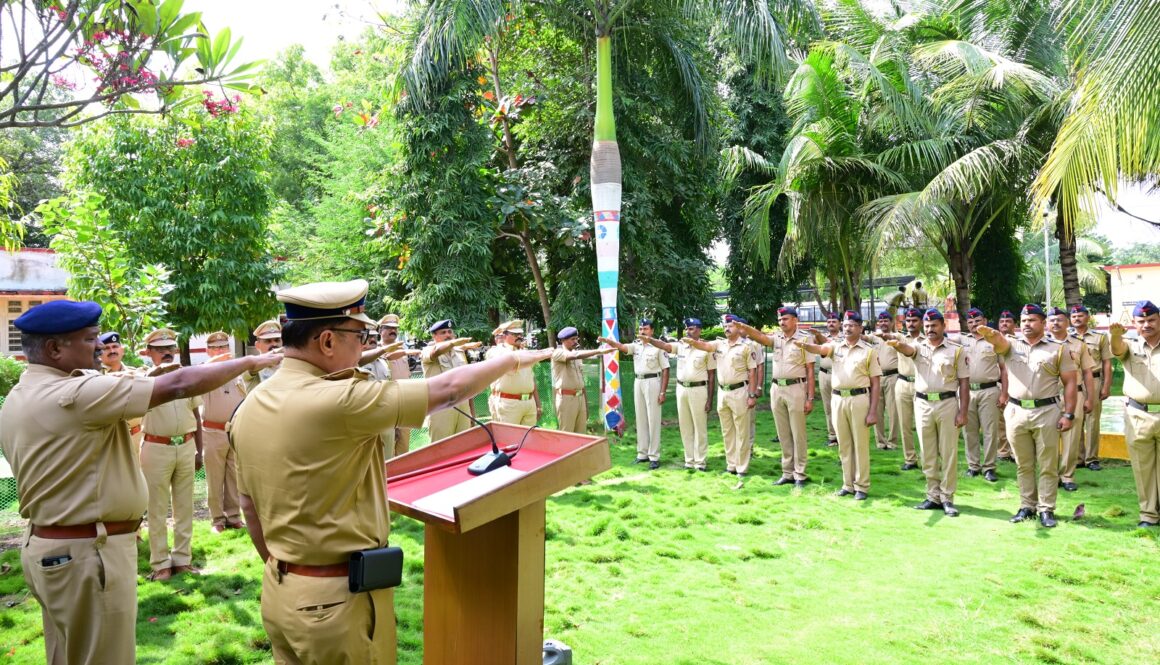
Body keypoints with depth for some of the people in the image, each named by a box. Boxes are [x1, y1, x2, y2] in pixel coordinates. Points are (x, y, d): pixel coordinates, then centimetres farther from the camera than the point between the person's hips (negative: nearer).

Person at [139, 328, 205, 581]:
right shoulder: (146, 377, -4)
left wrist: (200, 450, 12)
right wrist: (159, 371, -45)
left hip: (186, 447, 4)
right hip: (157, 449, -4)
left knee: (184, 506, 11)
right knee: (157, 508, 5)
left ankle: (182, 559, 21)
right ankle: (161, 563, 13)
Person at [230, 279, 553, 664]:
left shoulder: (250, 408, 1)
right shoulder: (339, 402, -23)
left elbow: (250, 505, 11)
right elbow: (447, 390, -16)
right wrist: (514, 359, -1)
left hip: (279, 592, 8)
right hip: (338, 598, -8)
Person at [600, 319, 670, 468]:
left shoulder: (658, 346, -7)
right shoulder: (635, 345, 8)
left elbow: (665, 370, -8)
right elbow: (621, 346, -10)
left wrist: (663, 392, -13)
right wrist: (607, 340, -31)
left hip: (652, 382, -6)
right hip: (638, 382, 6)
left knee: (653, 420, -3)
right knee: (640, 419, 11)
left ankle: (654, 456, 2)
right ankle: (642, 454, 20)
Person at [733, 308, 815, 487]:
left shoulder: (804, 339, -5)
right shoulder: (776, 338, 8)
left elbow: (810, 370, -7)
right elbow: (760, 337, -12)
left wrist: (810, 398, -11)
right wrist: (745, 328, -32)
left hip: (795, 388, -5)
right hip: (776, 388, 5)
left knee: (798, 434, 1)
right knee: (783, 435, 11)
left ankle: (800, 475, 10)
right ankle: (787, 473, 20)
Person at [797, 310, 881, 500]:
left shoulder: (869, 351, -1)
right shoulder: (836, 347, 9)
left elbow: (876, 384, -2)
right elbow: (818, 348, -12)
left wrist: (873, 411, -9)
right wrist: (803, 344, -36)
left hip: (859, 399, -4)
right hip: (838, 399, 4)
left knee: (860, 445, 3)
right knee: (844, 445, 11)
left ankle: (862, 486, 11)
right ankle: (848, 484, 21)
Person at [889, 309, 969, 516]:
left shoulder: (956, 350, 1)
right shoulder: (919, 347, 6)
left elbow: (964, 382, -1)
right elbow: (907, 350, -19)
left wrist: (963, 412, -7)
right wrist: (897, 344, -44)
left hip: (947, 404, -2)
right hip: (923, 405, 3)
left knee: (949, 454, 2)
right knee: (928, 455, 9)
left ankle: (947, 498, 10)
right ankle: (933, 497, 18)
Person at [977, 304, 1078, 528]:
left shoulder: (1058, 350, 3)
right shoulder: (1011, 345, 6)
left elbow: (1069, 383, 2)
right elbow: (998, 339, -18)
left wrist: (1068, 414, -6)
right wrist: (988, 333, -43)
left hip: (1047, 412, -2)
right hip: (1016, 412, 2)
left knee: (1048, 465, 3)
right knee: (1024, 465, 11)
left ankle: (1046, 509, 11)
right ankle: (1026, 507, 20)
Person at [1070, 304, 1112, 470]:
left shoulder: (1100, 337, 5)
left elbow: (1106, 363, 3)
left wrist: (1106, 386, -4)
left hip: (1093, 382, -1)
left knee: (1092, 421, 0)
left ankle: (1091, 458, 6)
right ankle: (1077, 458, 12)